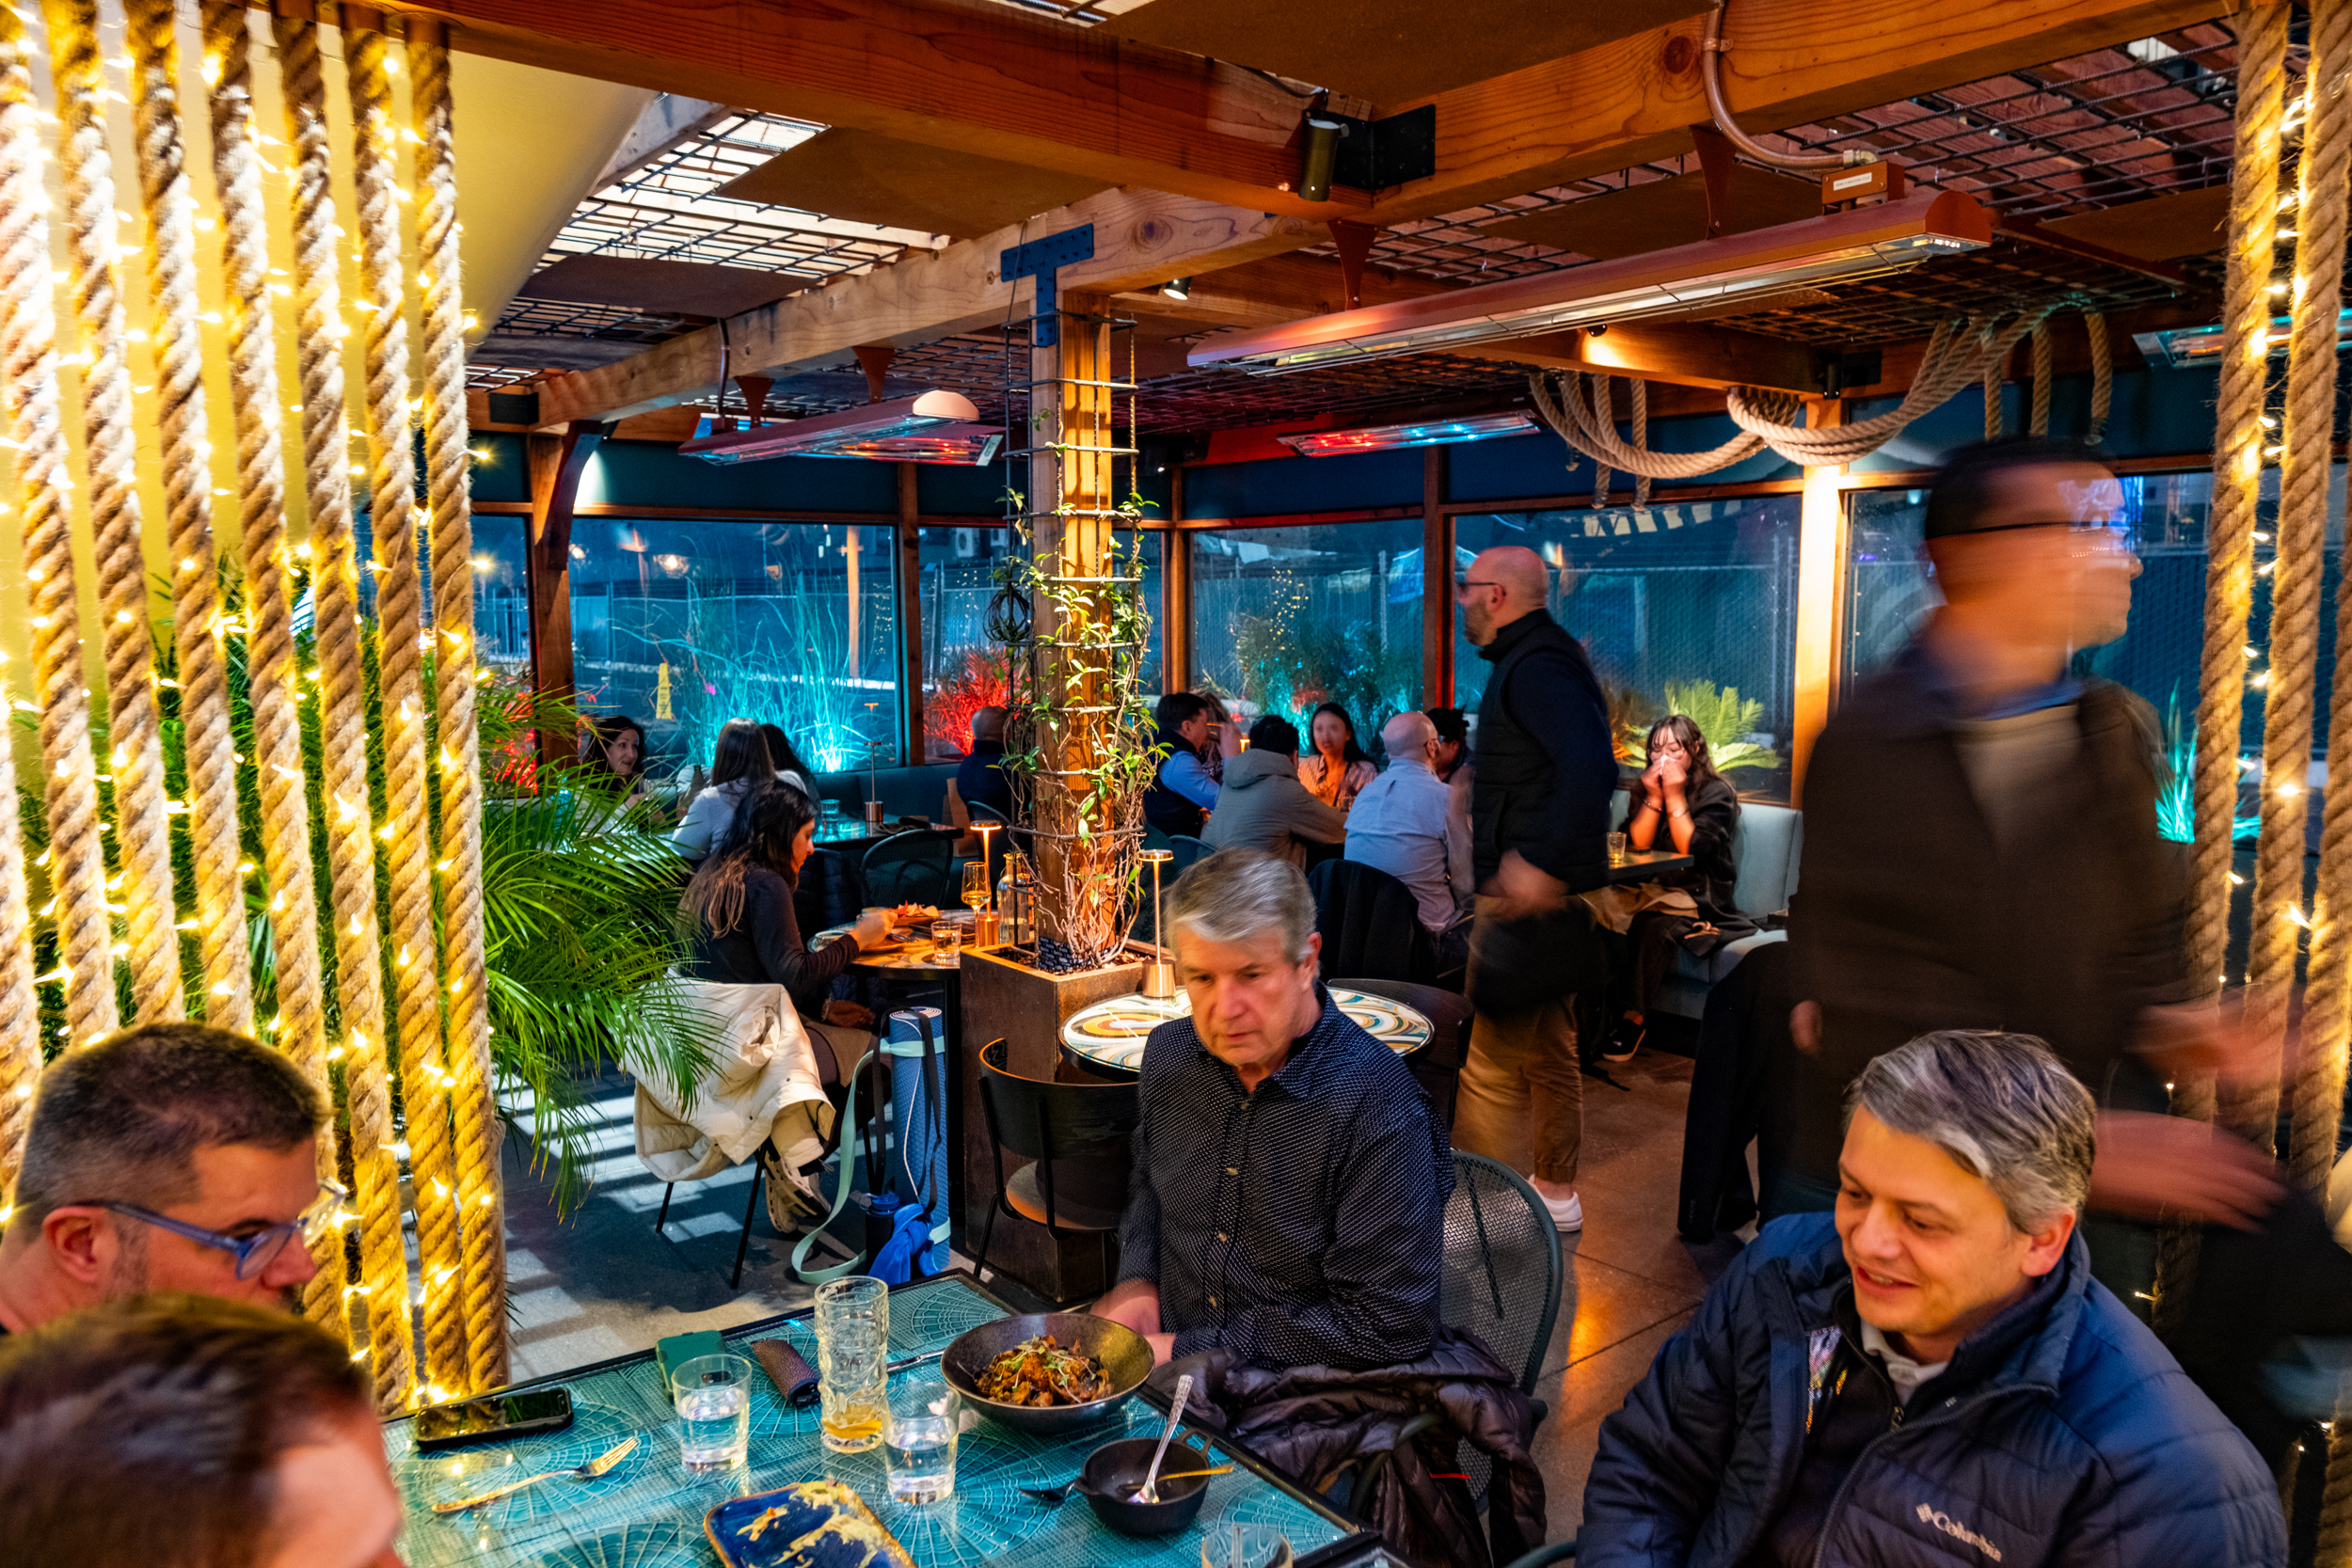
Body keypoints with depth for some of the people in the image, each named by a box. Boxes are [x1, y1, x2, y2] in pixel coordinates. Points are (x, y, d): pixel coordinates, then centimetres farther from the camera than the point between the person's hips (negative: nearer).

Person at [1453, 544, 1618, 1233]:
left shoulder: (1537, 667, -16)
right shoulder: (1538, 659, 17)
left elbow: (1592, 768, -31)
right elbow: (1581, 766, 23)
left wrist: (1542, 864, -32)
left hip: (1528, 893, -11)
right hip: (1536, 889, 11)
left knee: (1493, 1059, -6)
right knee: (1548, 1046, 19)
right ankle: (1555, 1190, 33)